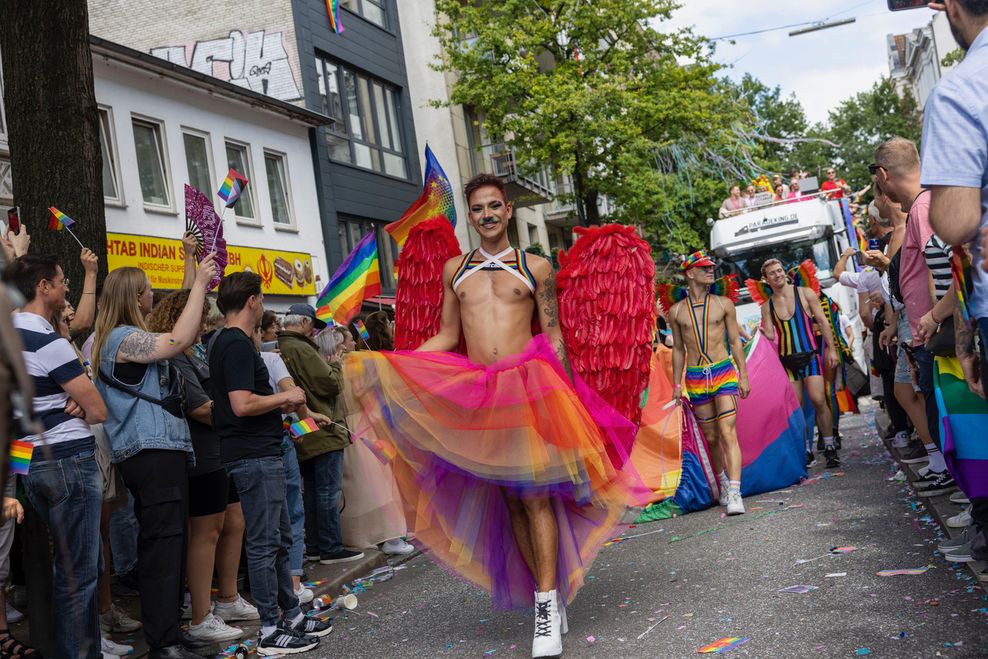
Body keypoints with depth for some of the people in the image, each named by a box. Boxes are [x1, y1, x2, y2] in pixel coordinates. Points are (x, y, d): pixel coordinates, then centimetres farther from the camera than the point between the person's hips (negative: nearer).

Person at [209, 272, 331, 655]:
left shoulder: (228, 342, 16)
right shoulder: (238, 345, -16)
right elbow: (242, 404, -25)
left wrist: (281, 405, 15)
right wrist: (285, 397, -11)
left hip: (260, 455, 11)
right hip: (255, 456, -11)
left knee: (279, 540, 16)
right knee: (265, 544, -3)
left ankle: (291, 615, 26)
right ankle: (272, 631, 4)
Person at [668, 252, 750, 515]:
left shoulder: (723, 304, 4)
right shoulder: (676, 311, 5)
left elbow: (735, 341, 8)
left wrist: (743, 375, 3)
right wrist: (676, 385, 11)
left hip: (724, 372, -1)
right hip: (695, 378, 2)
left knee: (728, 433, -13)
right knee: (711, 437, 10)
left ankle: (734, 494, -18)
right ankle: (723, 482, 32)